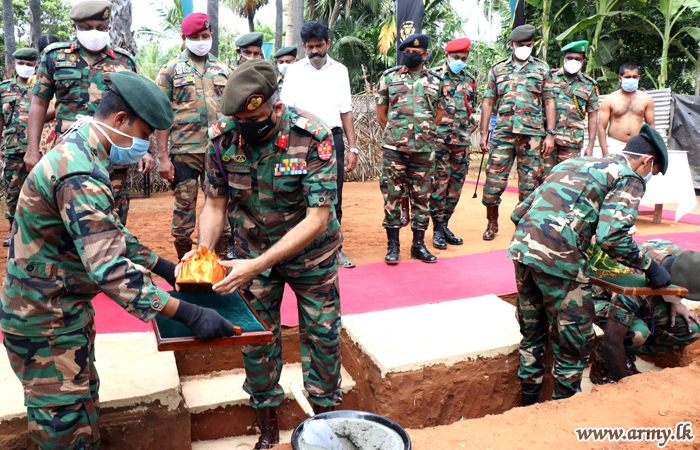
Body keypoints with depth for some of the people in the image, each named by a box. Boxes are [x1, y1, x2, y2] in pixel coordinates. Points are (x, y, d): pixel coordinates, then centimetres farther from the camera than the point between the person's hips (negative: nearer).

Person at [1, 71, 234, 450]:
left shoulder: (77, 151, 5)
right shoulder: (80, 177, -29)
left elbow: (109, 234, 13)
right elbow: (110, 270, -36)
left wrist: (165, 268, 9)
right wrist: (190, 315, -35)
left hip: (64, 307, 10)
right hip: (45, 319, -10)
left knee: (82, 401, 23)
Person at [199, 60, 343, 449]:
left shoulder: (312, 136, -28)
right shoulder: (224, 137, -17)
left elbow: (317, 218, -30)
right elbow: (215, 203, -6)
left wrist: (258, 264, -37)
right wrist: (203, 250, -25)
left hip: (311, 252, -2)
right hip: (254, 251, 3)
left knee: (321, 333, 9)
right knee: (256, 337, 9)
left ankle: (326, 414, 34)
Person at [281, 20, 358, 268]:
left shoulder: (340, 70, 12)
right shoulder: (295, 71, 6)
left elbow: (346, 112, 12)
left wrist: (352, 148, 6)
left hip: (333, 138, 2)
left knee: (333, 199, 6)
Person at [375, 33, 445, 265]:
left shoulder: (436, 81, 10)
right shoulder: (389, 77, 7)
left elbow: (439, 115, 16)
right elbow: (381, 114, 9)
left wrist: (422, 133, 12)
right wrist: (396, 134, 9)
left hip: (424, 149, 2)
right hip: (394, 148, -1)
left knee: (422, 196, 6)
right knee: (392, 195, 0)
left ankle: (419, 244, 17)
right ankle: (392, 245, 9)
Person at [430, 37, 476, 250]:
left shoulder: (470, 80, 15)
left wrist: (468, 126, 15)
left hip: (462, 139, 5)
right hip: (439, 138, -5)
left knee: (456, 183, 7)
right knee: (439, 182, -6)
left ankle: (444, 225, 18)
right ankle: (437, 229, 2)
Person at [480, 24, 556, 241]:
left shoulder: (542, 68, 11)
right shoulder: (498, 69, 12)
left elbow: (549, 102, 8)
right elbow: (488, 102, 12)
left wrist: (551, 134, 1)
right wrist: (484, 133, 5)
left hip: (532, 133, 0)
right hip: (503, 132, 1)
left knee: (529, 181, 2)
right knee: (494, 178, -3)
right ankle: (492, 223, 14)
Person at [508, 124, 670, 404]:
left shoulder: (574, 163, 24)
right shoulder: (630, 178, 4)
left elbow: (519, 212, 20)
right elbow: (611, 236, -13)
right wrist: (649, 267, 1)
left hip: (521, 248, 8)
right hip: (559, 260, -7)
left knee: (532, 334, 24)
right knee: (574, 344, 12)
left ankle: (529, 405, 39)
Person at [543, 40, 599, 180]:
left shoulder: (589, 85, 12)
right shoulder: (550, 76, 9)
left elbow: (593, 117, 12)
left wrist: (590, 146, 5)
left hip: (572, 142, 1)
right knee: (544, 178, -5)